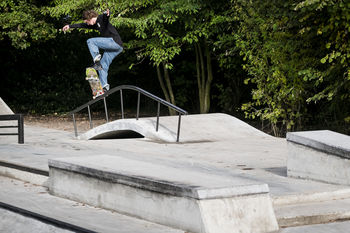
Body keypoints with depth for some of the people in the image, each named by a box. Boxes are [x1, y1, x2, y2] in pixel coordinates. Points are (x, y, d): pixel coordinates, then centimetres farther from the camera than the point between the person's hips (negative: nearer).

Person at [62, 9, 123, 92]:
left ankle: (97, 62, -16)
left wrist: (106, 14, -54)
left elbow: (105, 17, -30)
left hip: (115, 41, -10)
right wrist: (70, 26, 39)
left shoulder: (101, 18, -4)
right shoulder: (95, 24, 23)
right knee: (103, 66, 7)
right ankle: (104, 87, 3)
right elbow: (82, 25, 35)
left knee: (90, 41, -9)